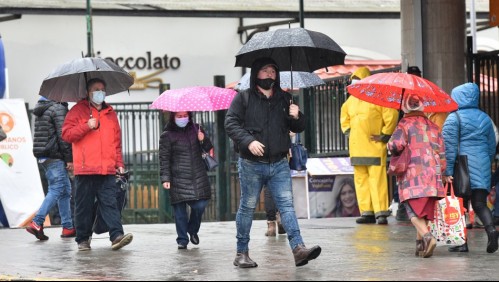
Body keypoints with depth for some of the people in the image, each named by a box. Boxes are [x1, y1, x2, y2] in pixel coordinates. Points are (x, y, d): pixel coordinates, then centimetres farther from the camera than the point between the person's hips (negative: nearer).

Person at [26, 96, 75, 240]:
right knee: (56, 190, -9)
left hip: (42, 157, 9)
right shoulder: (59, 109, -11)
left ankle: (68, 227, 12)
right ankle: (36, 223, -17)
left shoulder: (41, 110, 18)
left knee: (65, 190, 12)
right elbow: (63, 135, -17)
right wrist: (69, 158, -14)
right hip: (54, 157, -9)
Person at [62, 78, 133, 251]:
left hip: (107, 170, 3)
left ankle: (117, 235, -16)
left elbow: (117, 140, 21)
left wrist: (119, 163, 15)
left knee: (110, 203, -6)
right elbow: (66, 134, -2)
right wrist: (86, 126, -12)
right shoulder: (78, 110, 6)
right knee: (84, 205, 2)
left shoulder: (110, 113, 19)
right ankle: (83, 239, 10)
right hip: (85, 170, -2)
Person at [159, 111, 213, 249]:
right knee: (180, 210, -2)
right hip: (178, 179, -3)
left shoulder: (196, 129, 10)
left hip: (198, 176, 3)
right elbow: (164, 159, -1)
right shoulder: (167, 136, 0)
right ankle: (182, 240, 8)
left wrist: (203, 140, -8)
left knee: (200, 205, -4)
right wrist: (165, 178, -10)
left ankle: (193, 230, 24)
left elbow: (209, 148, 14)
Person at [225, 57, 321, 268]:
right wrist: (248, 141, -22)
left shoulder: (284, 99, 12)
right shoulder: (243, 98, 1)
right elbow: (231, 123, -7)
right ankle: (242, 253, 14)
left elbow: (298, 128, 15)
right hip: (251, 165, -3)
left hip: (279, 164, 3)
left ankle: (298, 249, -14)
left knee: (286, 204, -6)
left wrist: (296, 117, -9)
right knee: (247, 207, 5)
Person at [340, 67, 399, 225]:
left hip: (374, 147, -7)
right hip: (356, 148, 7)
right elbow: (344, 114, 34)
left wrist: (384, 136, -7)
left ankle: (381, 213, -10)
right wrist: (347, 131, 21)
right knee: (361, 180, 6)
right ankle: (366, 212, 10)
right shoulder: (351, 100, 16)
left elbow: (392, 116, -8)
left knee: (377, 179, -10)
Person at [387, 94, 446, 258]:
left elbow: (395, 144, -16)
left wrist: (394, 152, 7)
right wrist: (440, 171, 22)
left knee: (414, 210, -6)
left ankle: (427, 236, -29)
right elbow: (442, 152, 14)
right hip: (432, 175, 5)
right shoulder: (433, 127, 16)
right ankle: (420, 245, 11)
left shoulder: (404, 124, 0)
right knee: (425, 209, 12)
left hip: (412, 175, -5)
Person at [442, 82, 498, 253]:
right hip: (482, 166, 4)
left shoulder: (453, 118, -5)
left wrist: (448, 170, -12)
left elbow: (449, 146, -11)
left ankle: (462, 242, 5)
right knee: (480, 203, 5)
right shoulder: (485, 118, 12)